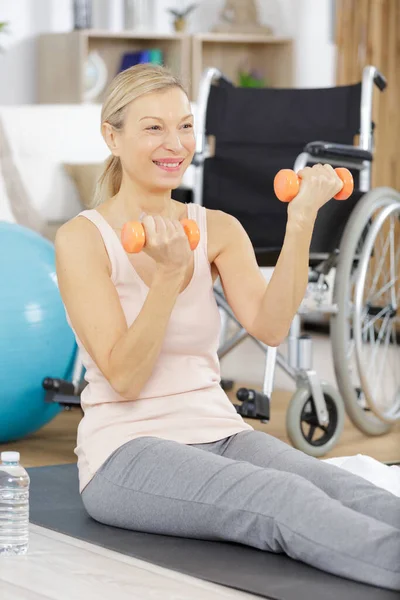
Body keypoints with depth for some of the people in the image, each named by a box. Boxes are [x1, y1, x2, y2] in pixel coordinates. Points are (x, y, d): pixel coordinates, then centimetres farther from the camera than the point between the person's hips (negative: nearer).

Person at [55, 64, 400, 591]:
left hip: (219, 433, 4)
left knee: (347, 492, -28)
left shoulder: (219, 230, 9)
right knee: (281, 499, -35)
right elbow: (125, 377, -14)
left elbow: (269, 328, -10)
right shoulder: (82, 239, -5)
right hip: (127, 452, -4)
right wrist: (170, 273, -25)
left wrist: (300, 223, -19)